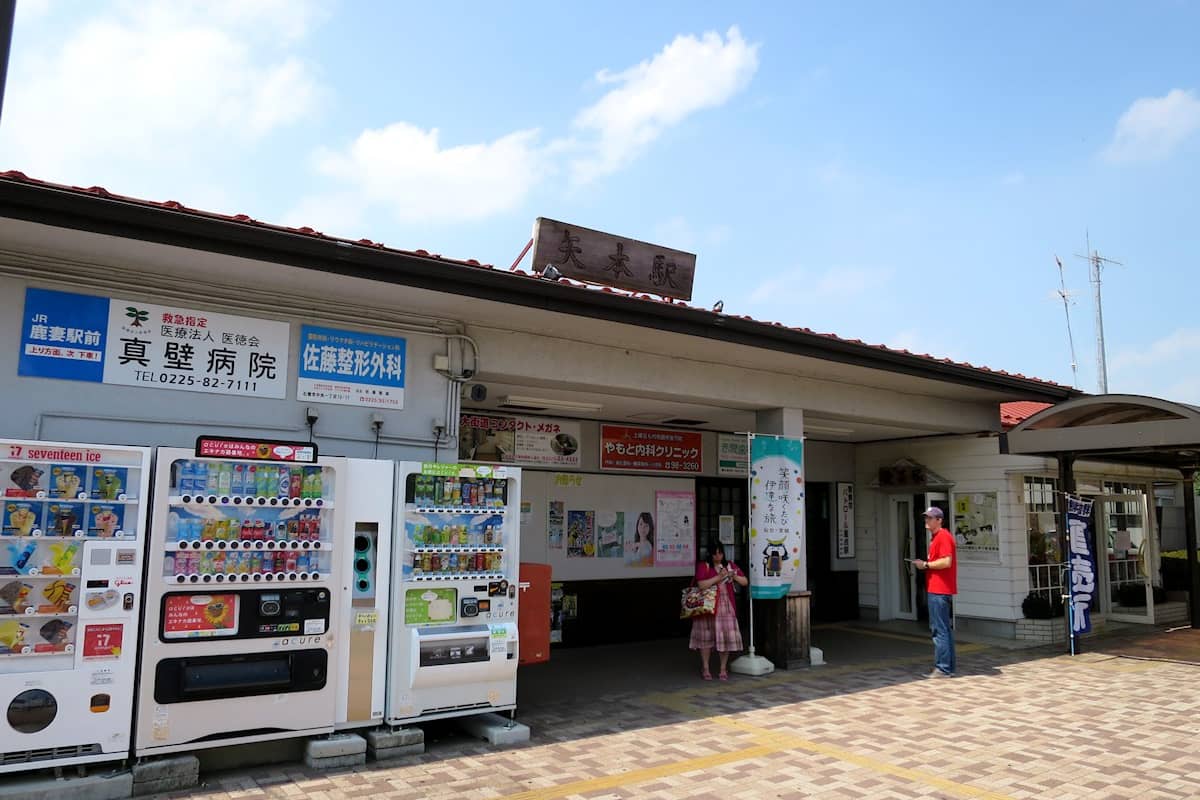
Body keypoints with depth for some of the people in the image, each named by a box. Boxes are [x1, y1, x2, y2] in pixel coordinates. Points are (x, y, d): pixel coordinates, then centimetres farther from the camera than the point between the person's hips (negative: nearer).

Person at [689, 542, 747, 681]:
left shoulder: (730, 565, 10)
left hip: (726, 607, 3)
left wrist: (734, 576, -10)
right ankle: (705, 669, 15)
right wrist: (718, 577, -18)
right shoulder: (703, 566, -2)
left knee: (726, 636, 0)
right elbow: (701, 585, -16)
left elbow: (745, 582, 9)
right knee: (706, 637, 2)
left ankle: (723, 669, 14)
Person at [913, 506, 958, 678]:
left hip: (939, 590, -11)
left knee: (939, 630, -8)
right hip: (937, 589, 11)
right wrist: (924, 564, 12)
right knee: (945, 629, 14)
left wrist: (926, 564, -13)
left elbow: (946, 562, -22)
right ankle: (949, 667, 21)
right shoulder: (935, 537, 19)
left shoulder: (943, 536, -13)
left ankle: (943, 669, -5)